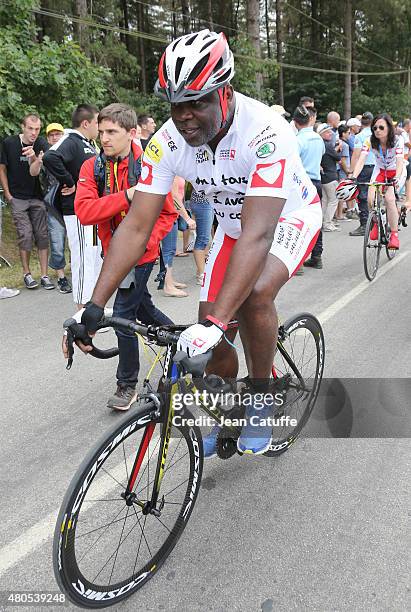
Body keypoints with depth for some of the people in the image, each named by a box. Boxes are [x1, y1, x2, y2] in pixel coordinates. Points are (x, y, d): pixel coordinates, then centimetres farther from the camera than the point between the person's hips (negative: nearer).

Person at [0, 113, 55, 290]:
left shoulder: (41, 144, -4)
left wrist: (34, 158, -37)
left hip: (37, 197, 2)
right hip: (17, 198, -1)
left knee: (42, 235, -1)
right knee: (25, 235, -7)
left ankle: (44, 275, 6)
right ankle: (26, 274, 8)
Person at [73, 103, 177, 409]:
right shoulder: (92, 167, -4)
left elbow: (168, 213, -7)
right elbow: (84, 211, -19)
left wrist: (146, 241, -21)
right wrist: (126, 196, -27)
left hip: (141, 254, -5)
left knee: (123, 314, -5)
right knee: (142, 306, 20)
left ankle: (127, 385, 13)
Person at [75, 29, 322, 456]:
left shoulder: (265, 132, -36)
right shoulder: (168, 141, -21)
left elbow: (257, 235, -44)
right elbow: (136, 226, -22)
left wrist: (216, 322, -52)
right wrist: (94, 305, -30)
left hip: (289, 216, -4)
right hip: (233, 223, 4)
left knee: (255, 294, -34)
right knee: (210, 340, -5)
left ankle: (261, 400, -6)